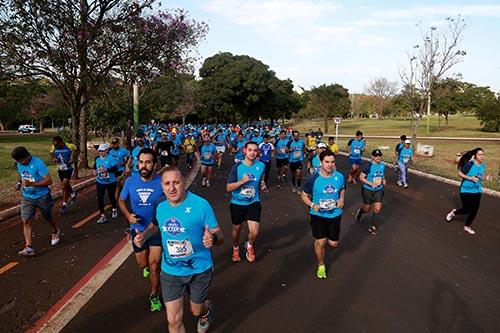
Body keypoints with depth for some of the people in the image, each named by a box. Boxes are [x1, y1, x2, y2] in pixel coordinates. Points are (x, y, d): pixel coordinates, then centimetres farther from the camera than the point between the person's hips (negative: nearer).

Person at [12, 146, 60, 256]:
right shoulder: (19, 165, 0)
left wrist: (32, 184, -29)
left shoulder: (38, 163, -22)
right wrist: (22, 183, 5)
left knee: (48, 218, 16)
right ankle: (29, 247, -9)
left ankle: (55, 232, 45)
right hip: (27, 197, 5)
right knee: (26, 221, -8)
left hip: (42, 197, -5)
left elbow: (49, 180, -25)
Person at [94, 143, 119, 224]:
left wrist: (106, 170, -29)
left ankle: (114, 210, 42)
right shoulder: (97, 159, 1)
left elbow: (115, 168, -21)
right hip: (100, 182, 4)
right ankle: (102, 216, 3)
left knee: (111, 196, 14)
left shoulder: (110, 158, -16)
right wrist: (96, 170, 1)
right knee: (100, 198, -4)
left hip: (111, 182, -4)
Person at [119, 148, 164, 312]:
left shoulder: (162, 182, -20)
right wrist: (128, 215, -14)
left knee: (154, 265, -1)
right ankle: (148, 265, 57)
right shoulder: (130, 181, -12)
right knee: (143, 264, 19)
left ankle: (154, 296, 25)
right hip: (138, 229, 3)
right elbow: (121, 201, 4)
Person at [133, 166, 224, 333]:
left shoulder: (201, 205, -21)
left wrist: (212, 238, -40)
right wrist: (144, 235, -4)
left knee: (196, 311, 21)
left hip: (199, 270, -2)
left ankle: (206, 310, 58)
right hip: (171, 271, 3)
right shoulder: (159, 206, -7)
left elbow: (219, 236, -17)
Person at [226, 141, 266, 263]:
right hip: (237, 203, -1)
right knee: (236, 230, 19)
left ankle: (249, 246, 23)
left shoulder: (261, 166, -6)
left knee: (254, 232, -13)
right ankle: (235, 249, 50)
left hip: (253, 202, 1)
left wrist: (263, 185, -5)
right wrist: (242, 181, -25)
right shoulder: (237, 166, -15)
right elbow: (228, 188, -14)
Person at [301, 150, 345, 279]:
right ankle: (321, 266, 28)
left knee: (333, 243, 12)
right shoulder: (313, 179, -17)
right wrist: (312, 205, -21)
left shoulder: (339, 176, -8)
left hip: (335, 214, 3)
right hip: (318, 215, -3)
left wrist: (341, 199, -7)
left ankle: (317, 237, 46)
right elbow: (304, 195, -5)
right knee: (320, 242, 2)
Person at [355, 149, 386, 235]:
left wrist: (383, 180, -2)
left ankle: (373, 227, 15)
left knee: (377, 209, -3)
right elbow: (361, 177, -17)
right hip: (368, 190, -4)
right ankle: (360, 211, 48)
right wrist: (371, 183, -25)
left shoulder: (383, 165, 1)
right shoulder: (369, 166, -17)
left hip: (378, 190, 4)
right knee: (367, 209, 10)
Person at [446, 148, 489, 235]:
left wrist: (485, 178, -6)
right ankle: (454, 212, 33)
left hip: (477, 191, 6)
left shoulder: (483, 166, 0)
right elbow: (459, 173, -14)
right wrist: (470, 178, -23)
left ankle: (467, 226, 28)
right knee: (466, 210, 0)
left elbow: (480, 176, 15)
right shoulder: (470, 164, -19)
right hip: (466, 190, -6)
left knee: (474, 210, 7)